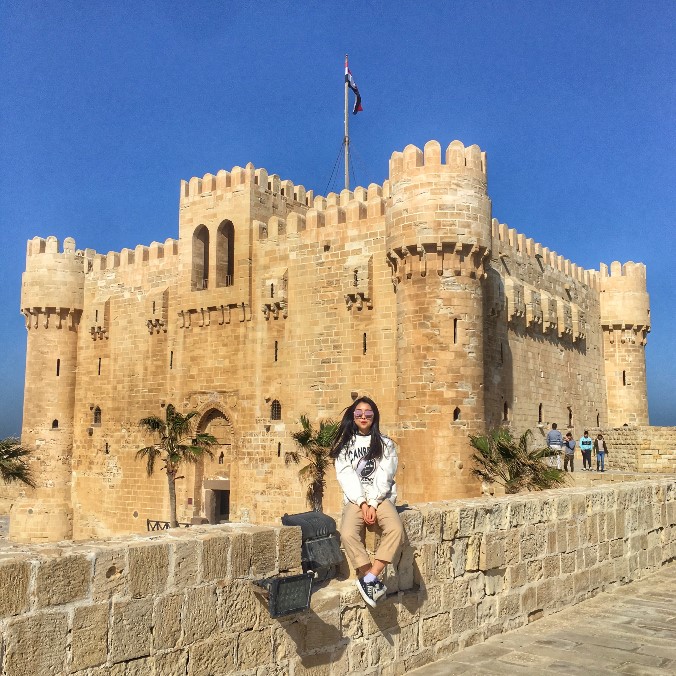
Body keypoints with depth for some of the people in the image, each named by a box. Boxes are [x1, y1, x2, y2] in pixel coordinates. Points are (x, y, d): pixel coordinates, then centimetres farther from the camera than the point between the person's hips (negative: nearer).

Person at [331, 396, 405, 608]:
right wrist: (362, 503, -12)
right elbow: (346, 477, 1)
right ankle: (372, 581, -25)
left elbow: (385, 477, 1)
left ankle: (369, 579, -29)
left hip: (381, 497, 0)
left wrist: (373, 504, -12)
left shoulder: (385, 444, 11)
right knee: (348, 534, -31)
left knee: (396, 529, -32)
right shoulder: (345, 445, 12)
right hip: (355, 498, 0)